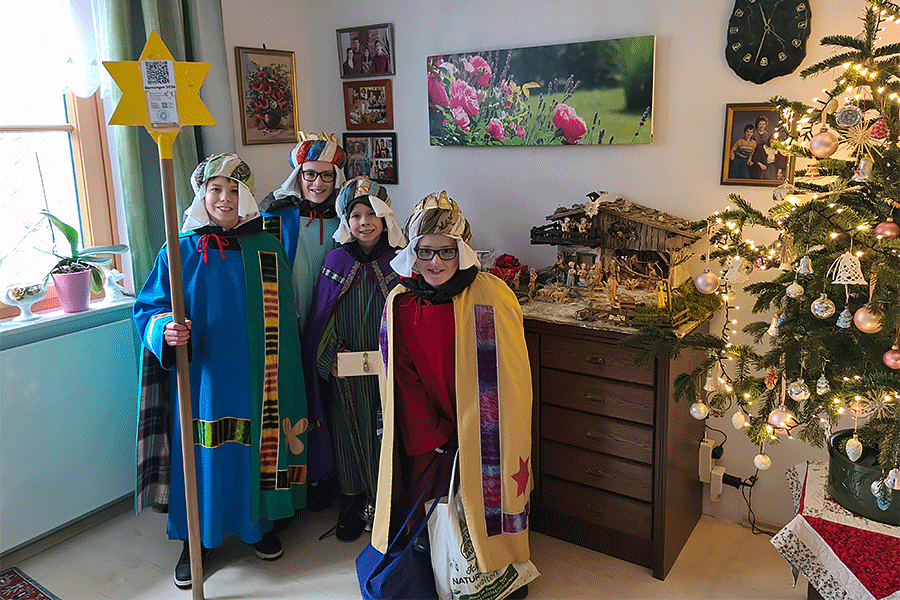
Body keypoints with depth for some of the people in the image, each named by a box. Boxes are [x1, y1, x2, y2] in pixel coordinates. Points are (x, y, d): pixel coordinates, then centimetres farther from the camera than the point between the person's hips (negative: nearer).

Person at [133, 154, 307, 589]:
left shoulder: (267, 250, 1)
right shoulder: (180, 252, 0)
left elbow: (282, 320, 5)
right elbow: (148, 308, 2)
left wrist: (279, 380, 2)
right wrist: (167, 331, -20)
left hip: (252, 381, 1)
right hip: (199, 379, 0)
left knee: (255, 449, 11)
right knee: (200, 455, 7)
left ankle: (260, 524, 35)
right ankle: (193, 541, 28)